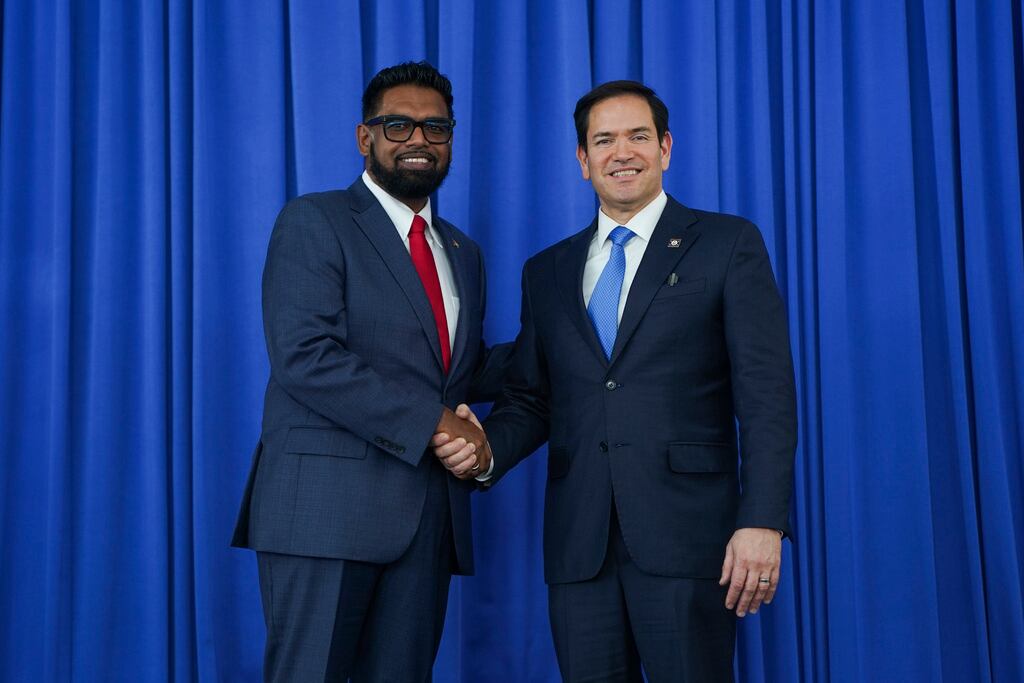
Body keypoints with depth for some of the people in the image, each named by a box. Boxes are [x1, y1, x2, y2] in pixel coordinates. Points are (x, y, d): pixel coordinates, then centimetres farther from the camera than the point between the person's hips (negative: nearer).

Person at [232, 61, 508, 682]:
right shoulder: (314, 222, -1)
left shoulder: (464, 253, 20)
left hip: (428, 514, 6)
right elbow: (306, 359, -14)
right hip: (327, 505, -6)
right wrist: (433, 422, -16)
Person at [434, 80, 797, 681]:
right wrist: (488, 448, -6)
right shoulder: (547, 272, 16)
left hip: (684, 534, -3)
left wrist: (763, 520, -13)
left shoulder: (729, 244, 4)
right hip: (579, 542, 4)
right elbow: (530, 400, 16)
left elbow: (766, 394, -3)